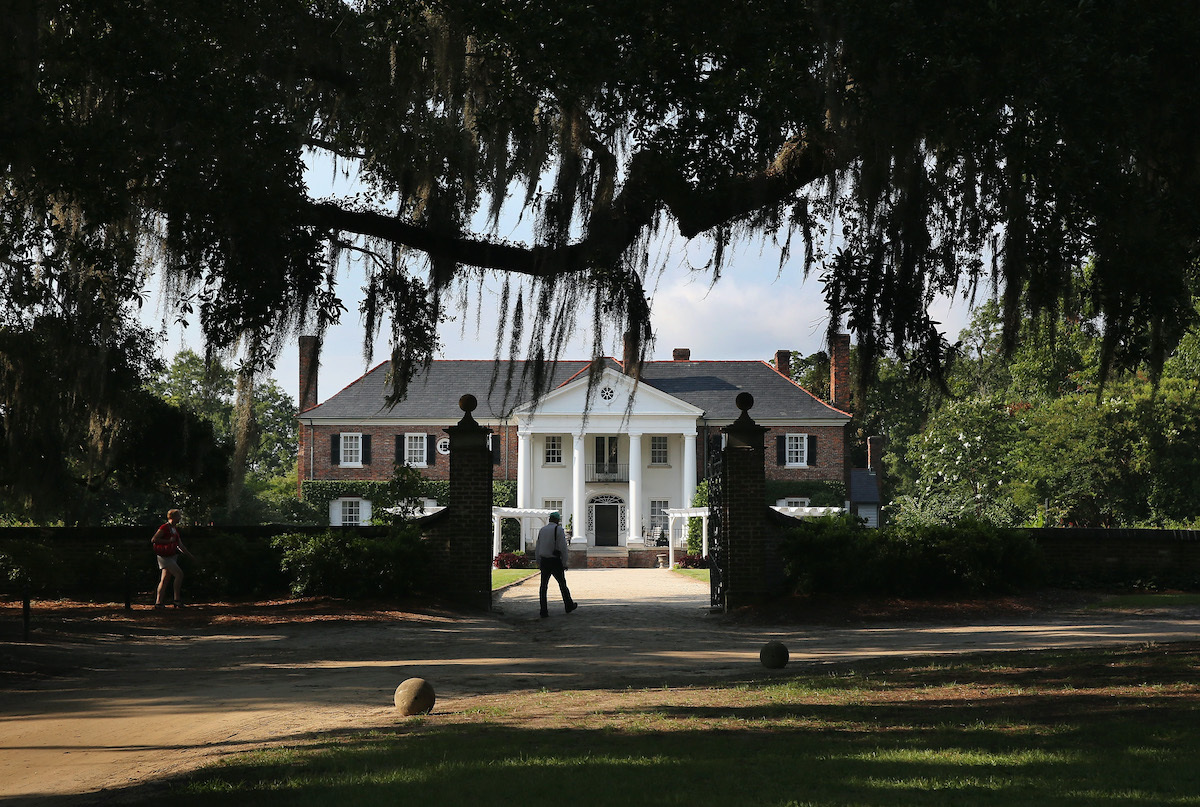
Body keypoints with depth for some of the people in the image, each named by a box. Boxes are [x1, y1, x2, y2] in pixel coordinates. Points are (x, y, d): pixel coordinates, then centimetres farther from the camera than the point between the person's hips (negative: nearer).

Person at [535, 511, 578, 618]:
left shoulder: (542, 530, 8)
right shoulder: (559, 530, -9)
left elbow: (538, 548, 12)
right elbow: (563, 548, -13)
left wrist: (539, 563, 18)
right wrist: (564, 563, -7)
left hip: (544, 561, 4)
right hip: (555, 561, -4)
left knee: (543, 586, 4)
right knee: (562, 584, 11)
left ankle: (543, 611, 0)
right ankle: (569, 606, 26)